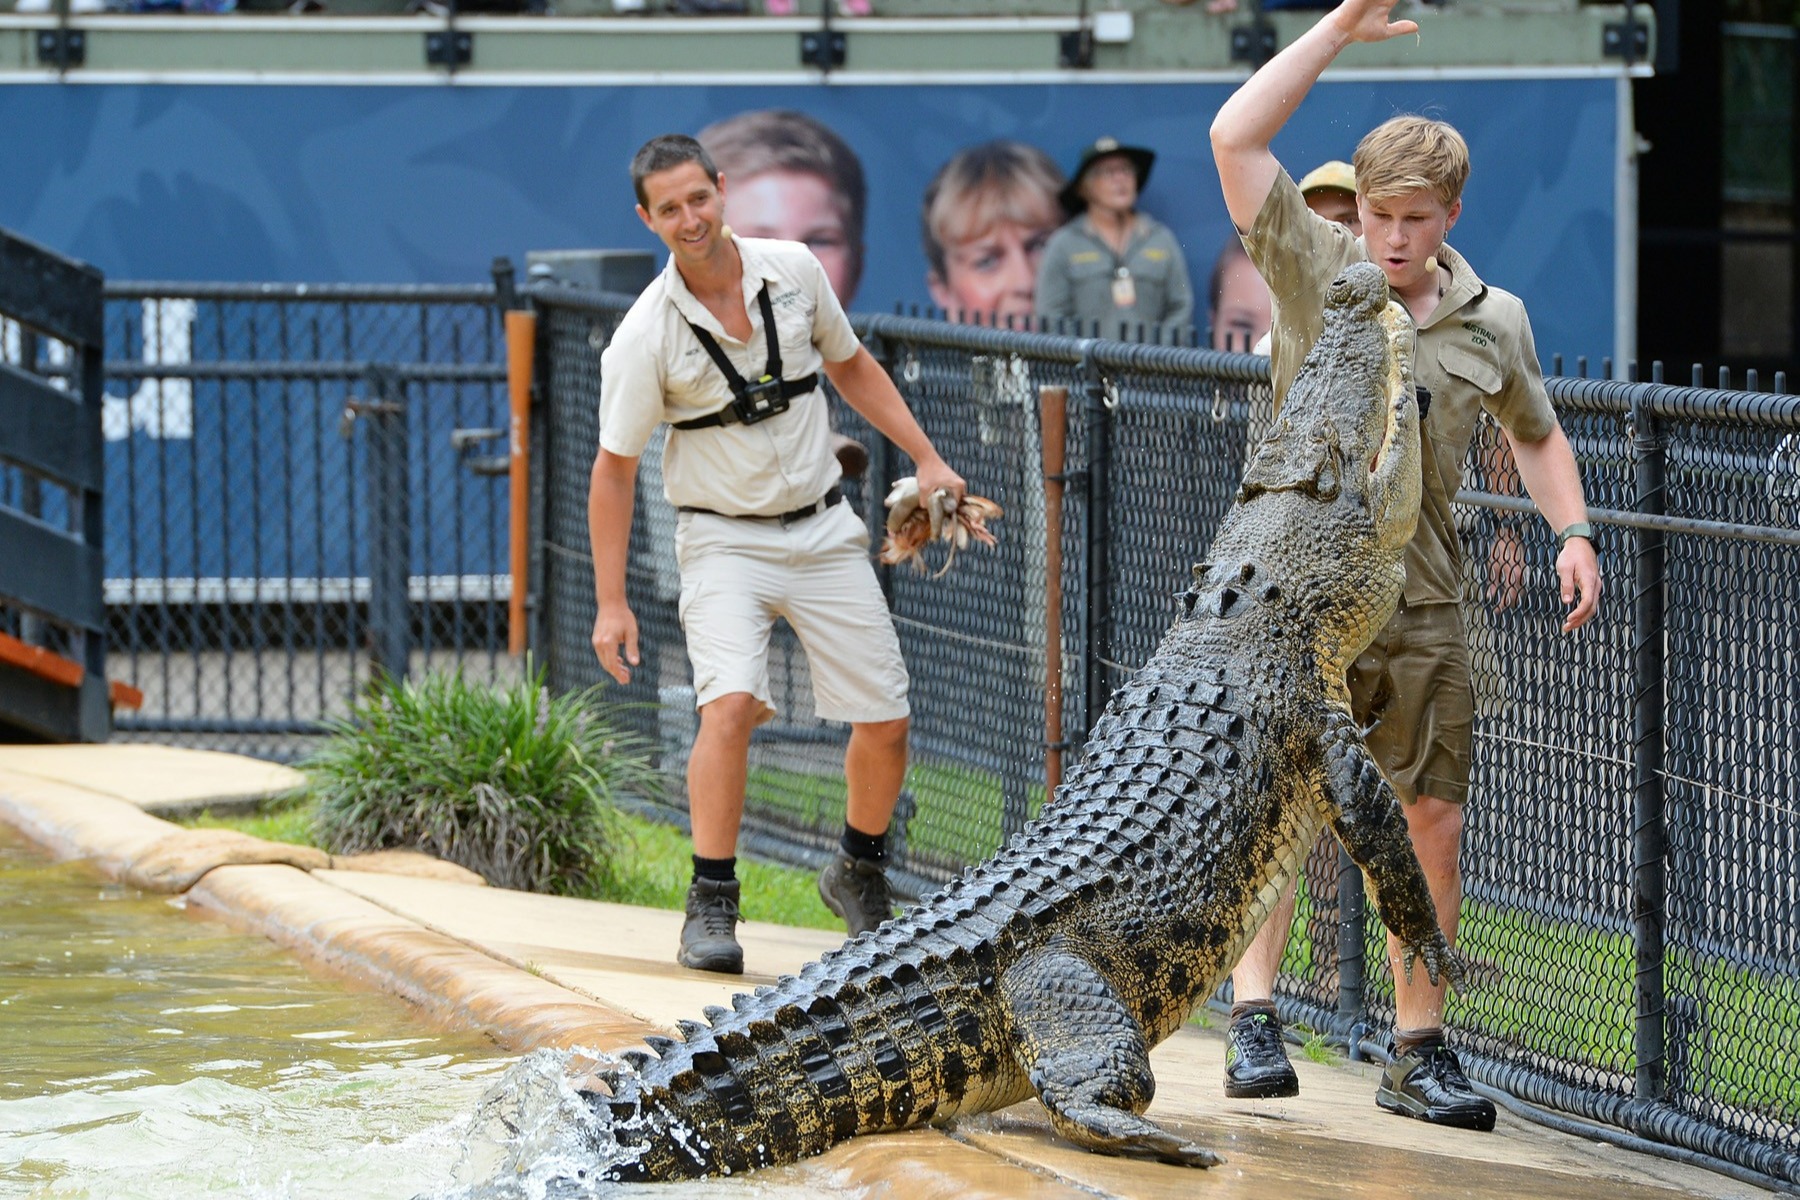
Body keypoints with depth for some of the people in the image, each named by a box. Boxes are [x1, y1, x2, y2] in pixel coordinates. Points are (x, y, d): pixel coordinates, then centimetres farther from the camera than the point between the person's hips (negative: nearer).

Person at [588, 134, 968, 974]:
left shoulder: (793, 271, -5)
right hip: (725, 541, -4)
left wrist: (926, 459, 9)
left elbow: (850, 366, 14)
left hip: (823, 529, 4)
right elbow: (613, 470, -8)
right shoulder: (646, 336, -15)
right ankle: (711, 906, -16)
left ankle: (859, 874, 28)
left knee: (884, 720, 3)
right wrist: (611, 602, -10)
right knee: (730, 706, -25)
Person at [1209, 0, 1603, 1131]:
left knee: (1433, 822, 3)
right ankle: (1254, 1022, -1)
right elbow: (1235, 136, -13)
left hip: (1421, 602, 3)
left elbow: (1537, 434, 22)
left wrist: (1575, 534, 7)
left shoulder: (1493, 320, 5)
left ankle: (1420, 1050, 11)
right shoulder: (1313, 268, -3)